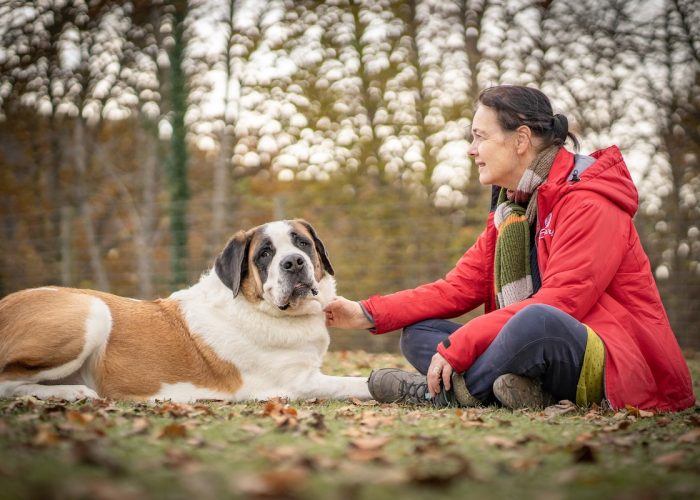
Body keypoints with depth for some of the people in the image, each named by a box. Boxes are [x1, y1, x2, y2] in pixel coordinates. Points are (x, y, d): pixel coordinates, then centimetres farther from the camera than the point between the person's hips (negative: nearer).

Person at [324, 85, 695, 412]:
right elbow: (459, 287, 9)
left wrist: (456, 348, -24)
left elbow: (561, 302, -23)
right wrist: (367, 314, -1)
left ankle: (439, 394, -16)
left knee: (535, 321, -39)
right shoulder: (510, 208, 14)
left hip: (616, 362, -8)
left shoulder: (589, 202, -13)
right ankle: (521, 391, -24)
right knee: (417, 334, 1)